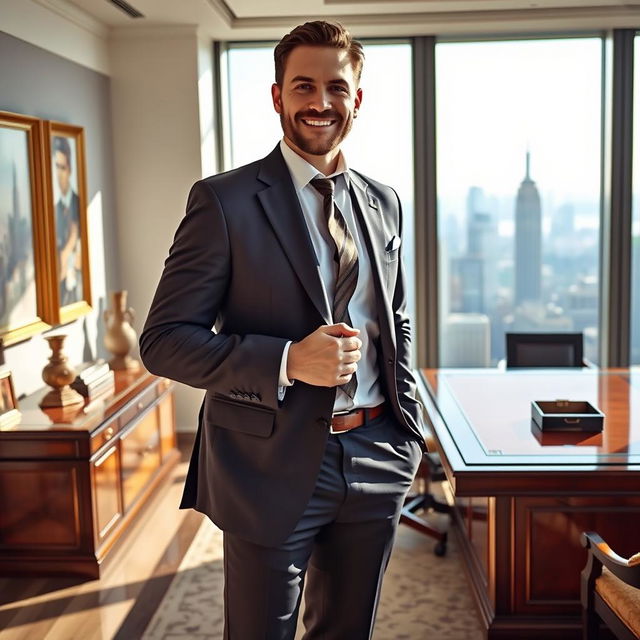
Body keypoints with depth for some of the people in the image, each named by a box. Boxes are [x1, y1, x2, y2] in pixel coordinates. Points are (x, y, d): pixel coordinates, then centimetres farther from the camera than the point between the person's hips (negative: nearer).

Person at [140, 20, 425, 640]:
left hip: (377, 461, 5)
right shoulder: (224, 200, -9)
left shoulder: (383, 202, 8)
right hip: (275, 466, -5)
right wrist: (288, 361, -25)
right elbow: (164, 340, -12)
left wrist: (408, 429, 10)